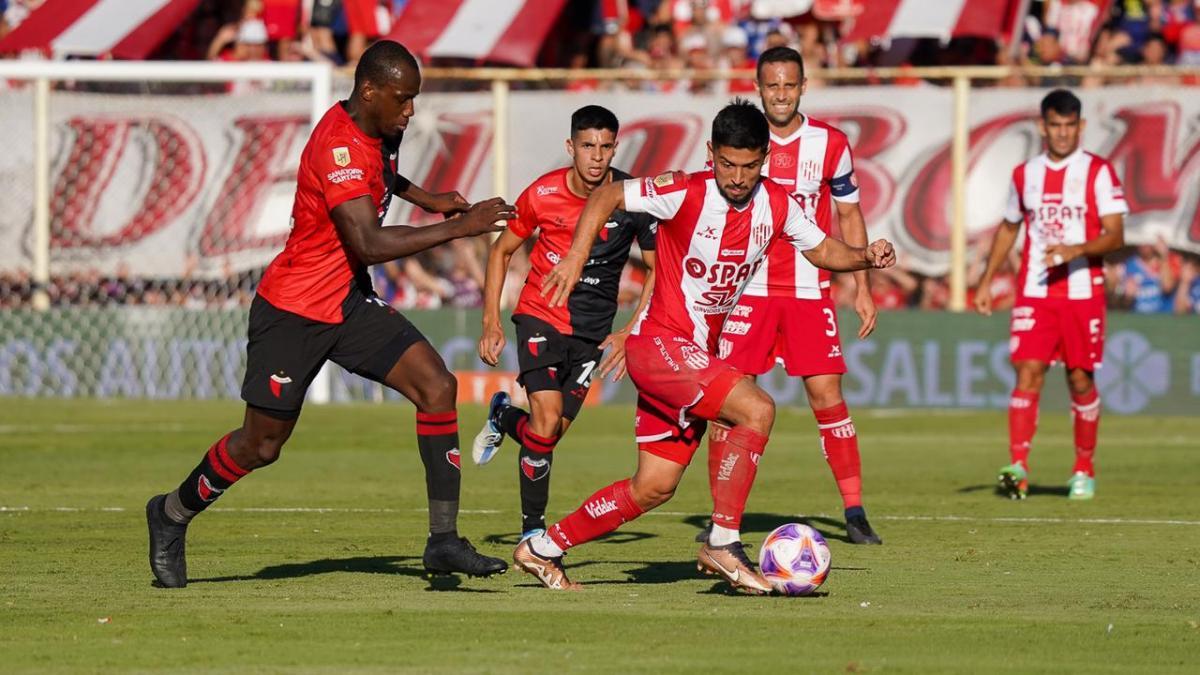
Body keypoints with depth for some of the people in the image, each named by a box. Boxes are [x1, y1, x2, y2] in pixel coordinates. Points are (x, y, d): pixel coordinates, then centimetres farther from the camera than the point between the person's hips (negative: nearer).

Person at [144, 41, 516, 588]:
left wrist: (424, 199, 22)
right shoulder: (338, 147, -27)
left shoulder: (377, 130, 3)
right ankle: (173, 514, 32)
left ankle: (443, 542, -12)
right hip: (292, 311, -8)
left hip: (350, 303, 8)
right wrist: (460, 227, -36)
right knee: (261, 445, 3)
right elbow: (370, 244, -37)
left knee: (437, 387, -12)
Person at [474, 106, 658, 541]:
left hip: (593, 330, 2)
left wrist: (632, 333, -8)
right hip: (540, 314, -2)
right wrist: (491, 322, -2)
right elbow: (502, 250, 4)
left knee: (552, 433, 1)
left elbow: (658, 269, 1)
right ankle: (533, 530, 0)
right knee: (546, 426, -17)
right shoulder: (543, 195, -12)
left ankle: (503, 416, 37)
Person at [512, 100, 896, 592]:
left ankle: (543, 548, 22)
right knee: (757, 409, -25)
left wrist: (866, 256, -7)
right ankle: (723, 543, -20)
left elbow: (822, 250, 13)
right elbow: (606, 196, -6)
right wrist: (576, 257, -17)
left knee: (654, 487, 9)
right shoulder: (685, 194, -16)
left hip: (699, 355, 7)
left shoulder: (776, 205, 0)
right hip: (660, 344, -7)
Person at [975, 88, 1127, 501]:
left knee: (1081, 378, 3)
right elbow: (1008, 228, 25)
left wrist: (1075, 250, -23)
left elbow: (1115, 236, -7)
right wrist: (986, 281, 20)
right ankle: (1018, 467, -19)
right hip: (1034, 293, 2)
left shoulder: (1098, 173, -1)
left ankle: (1084, 469, 17)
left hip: (1083, 292, -2)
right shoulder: (1025, 175, 11)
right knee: (1028, 372, -11)